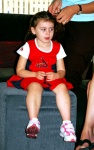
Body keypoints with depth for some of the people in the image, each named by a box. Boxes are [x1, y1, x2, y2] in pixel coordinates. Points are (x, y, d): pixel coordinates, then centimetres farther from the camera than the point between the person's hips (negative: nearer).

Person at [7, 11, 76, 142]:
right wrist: (35, 74, -19)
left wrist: (56, 75, -16)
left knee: (62, 87, -29)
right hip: (32, 78, -2)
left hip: (52, 78, 3)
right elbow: (19, 70, -2)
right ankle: (33, 122, -36)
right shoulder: (28, 46, -2)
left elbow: (62, 71, 8)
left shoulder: (57, 47, 6)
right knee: (35, 86, -37)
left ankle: (67, 124, -29)